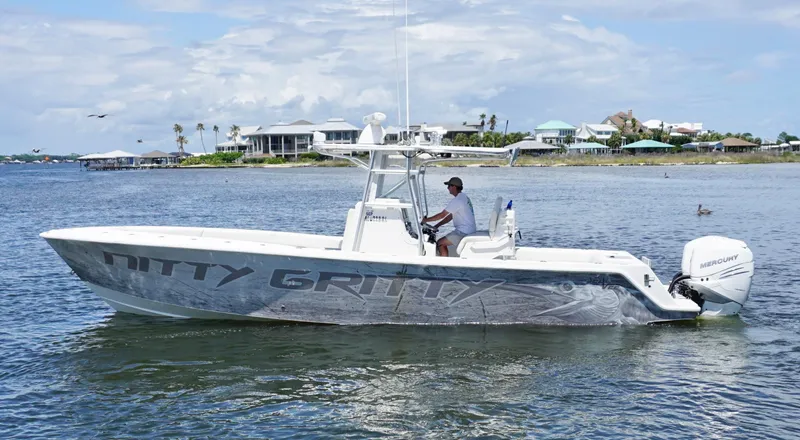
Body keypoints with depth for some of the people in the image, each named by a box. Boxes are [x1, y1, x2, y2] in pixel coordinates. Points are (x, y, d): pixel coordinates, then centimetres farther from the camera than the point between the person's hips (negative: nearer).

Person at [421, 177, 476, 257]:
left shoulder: (457, 201, -17)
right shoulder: (464, 197, 15)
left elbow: (442, 215, -16)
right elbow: (450, 216, 16)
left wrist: (426, 220, -6)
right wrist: (437, 226, 12)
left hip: (463, 233, -10)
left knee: (439, 243, -6)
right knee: (442, 242, 17)